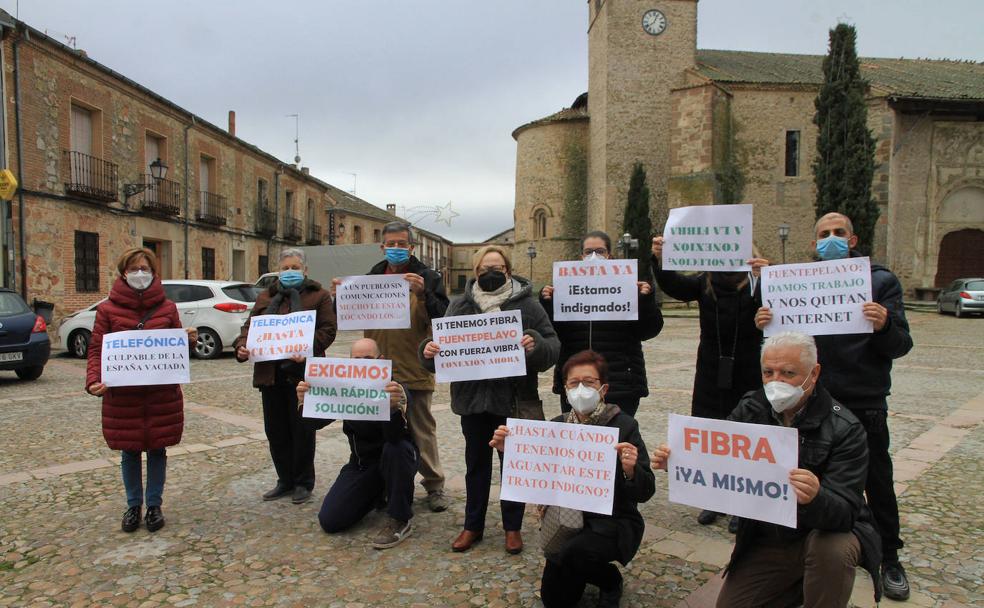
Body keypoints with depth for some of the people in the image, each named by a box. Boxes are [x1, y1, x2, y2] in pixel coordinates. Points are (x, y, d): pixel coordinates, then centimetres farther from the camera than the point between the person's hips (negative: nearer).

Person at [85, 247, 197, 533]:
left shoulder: (167, 308, 5)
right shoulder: (108, 309, 0)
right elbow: (96, 349, -1)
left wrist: (188, 340, -13)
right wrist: (94, 380, -17)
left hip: (162, 394, 1)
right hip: (122, 394, -1)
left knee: (157, 449, 8)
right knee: (129, 451, 9)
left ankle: (154, 505, 23)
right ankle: (133, 506, 26)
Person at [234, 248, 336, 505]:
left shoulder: (318, 296, 3)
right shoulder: (266, 297, 18)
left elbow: (328, 330, -6)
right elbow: (250, 325, 12)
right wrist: (242, 346, -9)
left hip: (302, 372, -5)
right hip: (270, 372, 5)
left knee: (302, 429, 3)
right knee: (275, 430, 11)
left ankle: (303, 483, 17)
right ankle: (285, 480, 25)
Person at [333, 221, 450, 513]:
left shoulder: (427, 278, -3)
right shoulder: (371, 278, 10)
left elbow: (444, 319, -13)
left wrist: (423, 293, -27)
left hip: (415, 370, -4)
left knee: (422, 431, 6)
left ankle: (434, 484, 19)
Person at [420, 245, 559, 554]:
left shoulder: (527, 305, -3)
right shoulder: (460, 306, 4)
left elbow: (553, 346, -6)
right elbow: (444, 344, 5)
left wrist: (535, 345, -28)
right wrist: (429, 350, -17)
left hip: (513, 398, -2)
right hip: (473, 398, 2)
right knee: (476, 463, 15)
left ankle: (512, 527, 26)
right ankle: (473, 525, 30)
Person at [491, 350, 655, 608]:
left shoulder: (623, 426, -14)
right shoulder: (556, 425, -1)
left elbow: (645, 493, -15)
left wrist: (630, 470, -38)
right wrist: (508, 449, -14)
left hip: (613, 523, -4)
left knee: (572, 553, -32)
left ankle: (610, 579, 2)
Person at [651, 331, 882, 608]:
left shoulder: (844, 428, -19)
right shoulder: (749, 410, -7)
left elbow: (845, 511, -27)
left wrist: (815, 499, -50)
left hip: (825, 531, -4)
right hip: (763, 541, 4)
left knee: (833, 550, -34)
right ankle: (799, 584, 25)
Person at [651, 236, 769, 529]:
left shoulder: (755, 283, -7)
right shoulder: (704, 282, 1)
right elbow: (673, 285, -15)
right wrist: (659, 260, -35)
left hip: (747, 376, -3)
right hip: (711, 375, 3)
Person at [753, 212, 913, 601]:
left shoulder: (880, 281, -3)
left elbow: (901, 346, -9)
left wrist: (884, 326, -31)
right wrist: (764, 325, -17)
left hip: (865, 402, -2)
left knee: (877, 483, 10)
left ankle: (889, 558, 28)